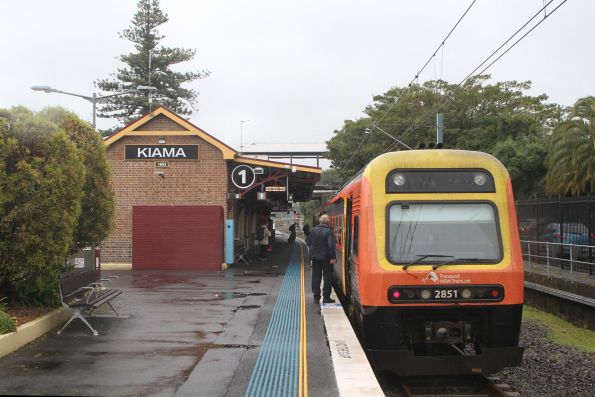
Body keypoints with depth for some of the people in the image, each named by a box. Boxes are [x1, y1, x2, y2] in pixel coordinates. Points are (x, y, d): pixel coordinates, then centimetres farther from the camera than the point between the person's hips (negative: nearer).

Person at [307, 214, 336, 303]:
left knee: (316, 277, 11)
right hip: (326, 258, -5)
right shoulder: (329, 231, -14)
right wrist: (332, 257, -16)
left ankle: (316, 297, 13)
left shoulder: (313, 230, 1)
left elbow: (308, 242, 8)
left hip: (315, 257, 5)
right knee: (327, 277, 4)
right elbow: (331, 245, -20)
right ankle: (326, 297, 4)